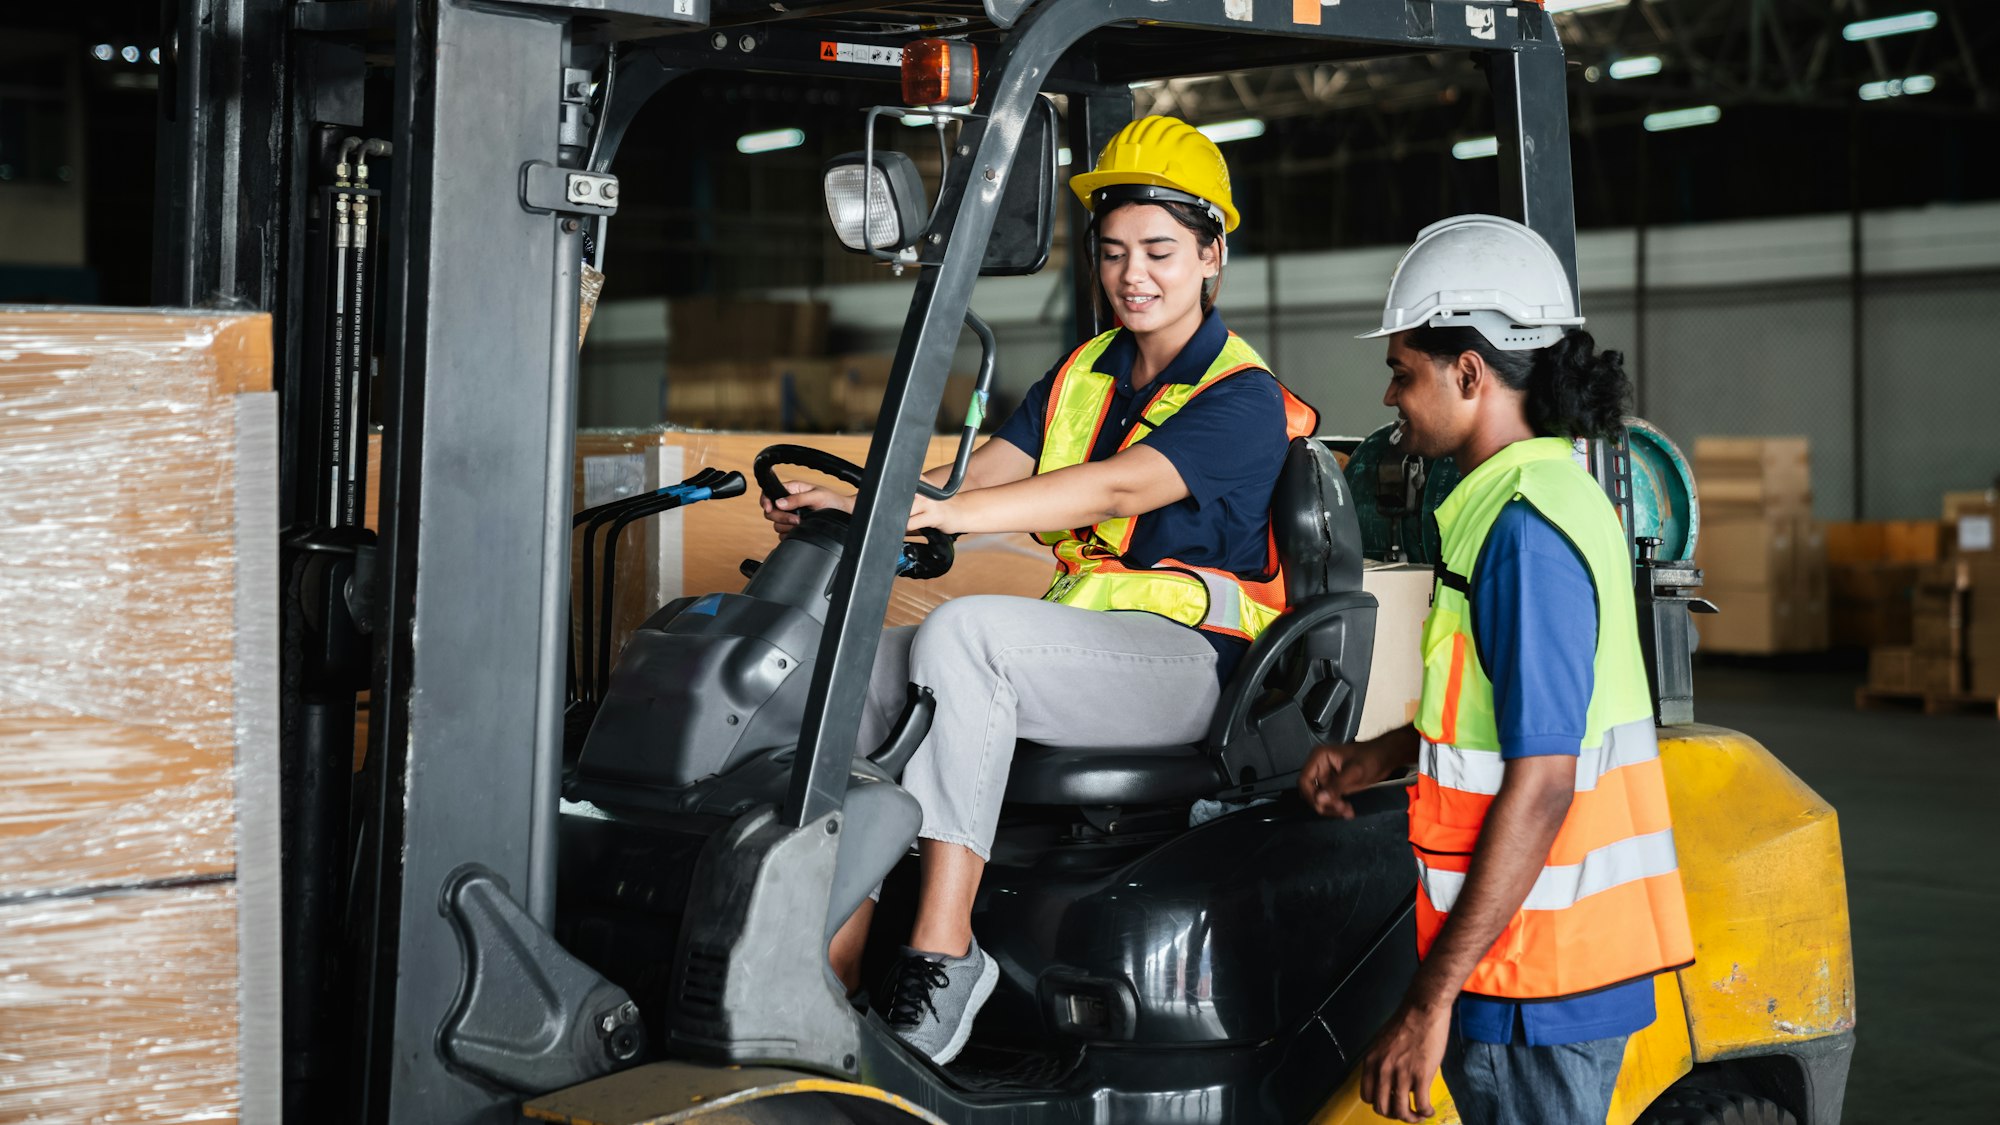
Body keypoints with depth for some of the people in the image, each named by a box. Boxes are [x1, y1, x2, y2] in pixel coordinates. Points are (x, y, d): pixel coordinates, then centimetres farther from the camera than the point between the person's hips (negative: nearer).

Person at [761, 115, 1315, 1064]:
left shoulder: (1244, 398, -7)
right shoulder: (1080, 376, 17)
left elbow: (1116, 490, -24)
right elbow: (990, 469, 2)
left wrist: (933, 513, -36)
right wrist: (858, 504, -19)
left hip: (1191, 659, -7)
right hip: (1081, 649, 7)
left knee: (960, 629, -31)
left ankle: (943, 946, -33)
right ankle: (835, 959, -21)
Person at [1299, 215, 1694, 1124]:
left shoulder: (1526, 529, -19)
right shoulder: (1552, 495, 12)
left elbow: (1539, 784, -24)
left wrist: (1431, 1000, -23)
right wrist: (1377, 758, 14)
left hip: (1535, 976, -10)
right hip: (1546, 958, 10)